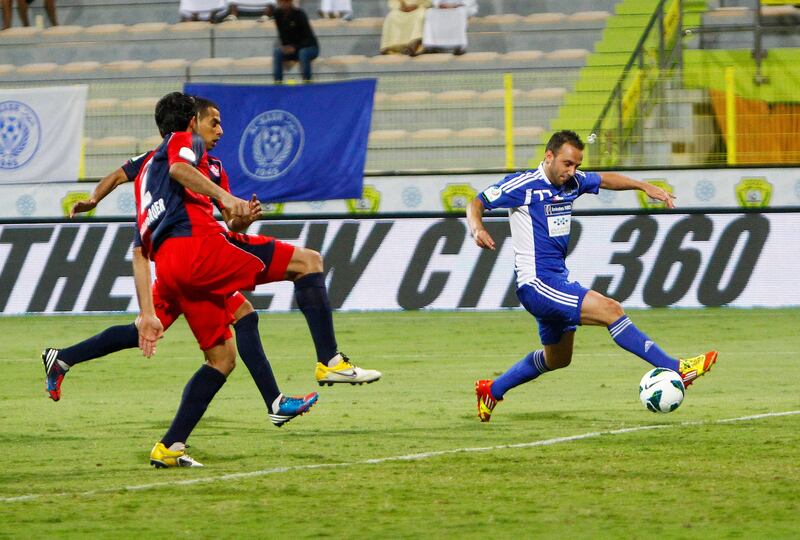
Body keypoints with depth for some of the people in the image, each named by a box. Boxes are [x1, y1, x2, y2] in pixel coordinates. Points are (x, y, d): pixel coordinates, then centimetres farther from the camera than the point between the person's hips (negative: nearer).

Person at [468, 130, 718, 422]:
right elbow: (476, 204, -8)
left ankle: (492, 390, 38)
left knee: (558, 359, 24)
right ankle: (677, 369, -21)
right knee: (610, 310, -19)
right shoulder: (523, 185, -13)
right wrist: (477, 228, -29)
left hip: (559, 279, 10)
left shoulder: (572, 182, 7)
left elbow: (605, 179, 25)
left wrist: (645, 186, 13)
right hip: (536, 283, -10)